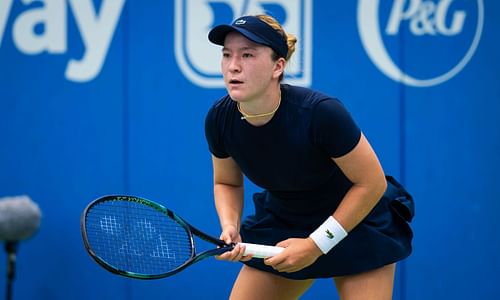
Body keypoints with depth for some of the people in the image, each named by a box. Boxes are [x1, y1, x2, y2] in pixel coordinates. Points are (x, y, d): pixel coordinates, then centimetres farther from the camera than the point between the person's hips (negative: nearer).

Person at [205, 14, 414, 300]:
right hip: (281, 227, 4)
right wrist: (230, 228, -18)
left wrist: (316, 244, -22)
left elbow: (372, 183, -22)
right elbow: (227, 183, 2)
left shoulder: (320, 112, -33)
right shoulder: (219, 119, -18)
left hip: (358, 227, -4)